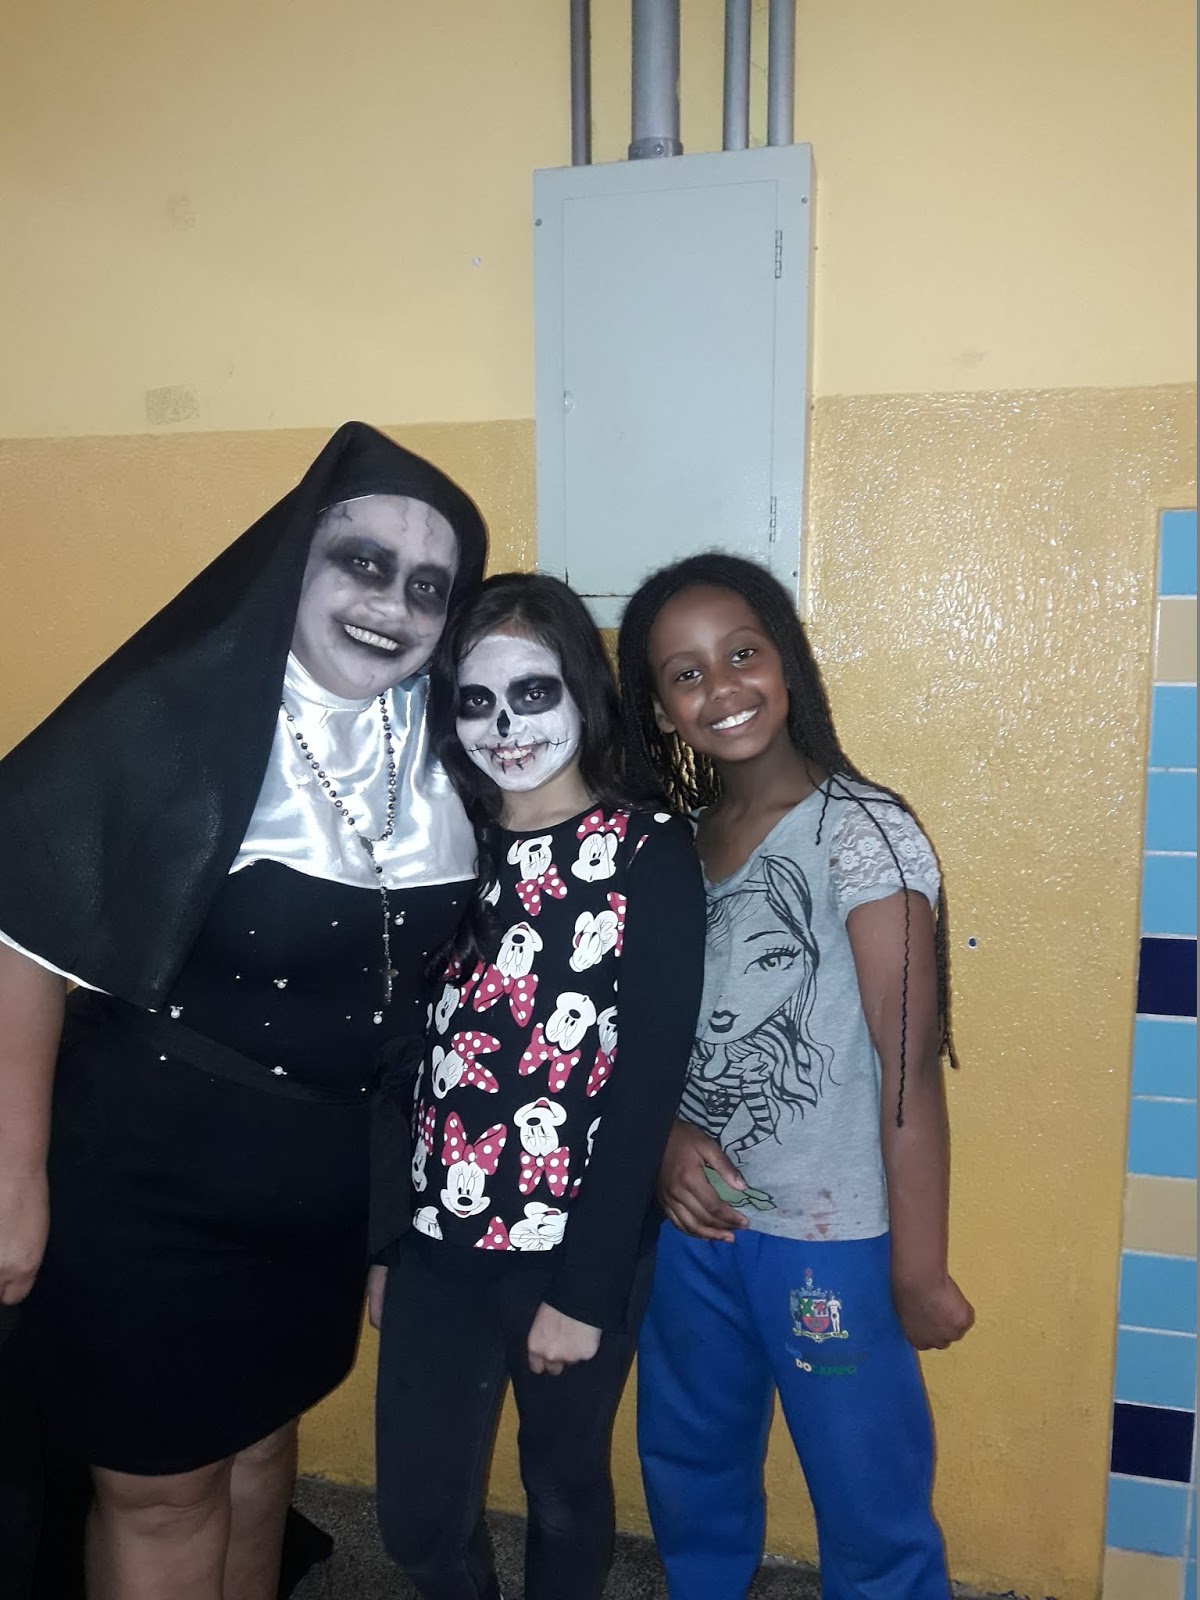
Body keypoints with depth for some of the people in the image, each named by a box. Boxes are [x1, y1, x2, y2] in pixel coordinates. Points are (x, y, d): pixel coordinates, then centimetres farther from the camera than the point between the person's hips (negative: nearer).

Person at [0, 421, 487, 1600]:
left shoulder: (442, 745, -4)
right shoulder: (170, 719, -21)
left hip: (324, 1180, 5)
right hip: (142, 1173, -5)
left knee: (262, 1440, 26)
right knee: (162, 1488, 15)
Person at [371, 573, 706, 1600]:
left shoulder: (653, 854, -12)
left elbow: (648, 1087, -14)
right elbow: (406, 1055, 5)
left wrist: (584, 1288, -12)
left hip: (576, 1253, -3)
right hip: (438, 1244, 4)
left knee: (565, 1495, 18)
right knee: (418, 1512, 16)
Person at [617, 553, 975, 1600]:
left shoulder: (860, 831, -16)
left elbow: (909, 1064, -16)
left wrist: (919, 1272, -13)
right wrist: (669, 1137, -9)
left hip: (831, 1239, -5)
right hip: (693, 1223, 6)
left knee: (870, 1509, 13)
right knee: (689, 1472, 26)